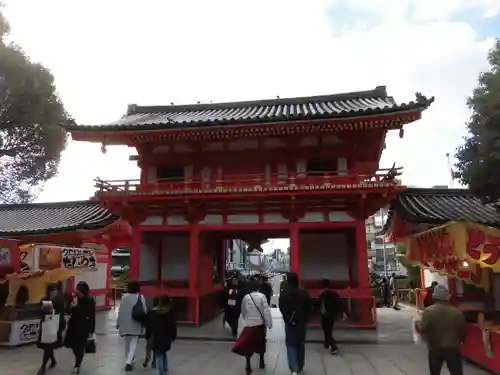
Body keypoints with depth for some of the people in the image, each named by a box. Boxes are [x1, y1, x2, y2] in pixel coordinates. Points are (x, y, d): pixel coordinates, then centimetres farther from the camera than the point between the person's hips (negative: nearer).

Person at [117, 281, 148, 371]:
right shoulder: (140, 297, -7)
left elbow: (120, 311, 3)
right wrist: (145, 323, 5)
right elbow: (145, 311, -7)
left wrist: (118, 323, 13)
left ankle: (128, 361, 30)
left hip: (125, 323, 3)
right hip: (136, 324, -3)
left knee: (127, 343, 19)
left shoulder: (124, 297, 0)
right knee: (133, 343, 2)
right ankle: (129, 362, -11)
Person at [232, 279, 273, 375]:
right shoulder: (261, 296, -10)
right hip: (260, 324, 0)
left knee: (247, 345, 9)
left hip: (249, 324, 0)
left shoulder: (246, 297, -2)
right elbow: (266, 311, -13)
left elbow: (243, 312, 10)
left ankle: (248, 366, 6)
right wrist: (269, 323, -6)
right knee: (260, 343, 19)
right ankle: (261, 362, 32)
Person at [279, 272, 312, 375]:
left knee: (290, 345, 2)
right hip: (301, 323, 2)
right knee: (300, 344, 17)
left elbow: (282, 309, -11)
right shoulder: (304, 293, -2)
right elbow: (309, 308, -2)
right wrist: (305, 320, 4)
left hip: (289, 323, -2)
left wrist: (288, 320, -2)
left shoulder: (283, 294, -8)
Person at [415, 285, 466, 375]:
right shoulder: (457, 312, -3)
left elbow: (423, 329, -15)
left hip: (435, 349, -1)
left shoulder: (428, 311, -11)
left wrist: (416, 324, 7)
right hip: (453, 349, 1)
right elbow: (463, 331, 5)